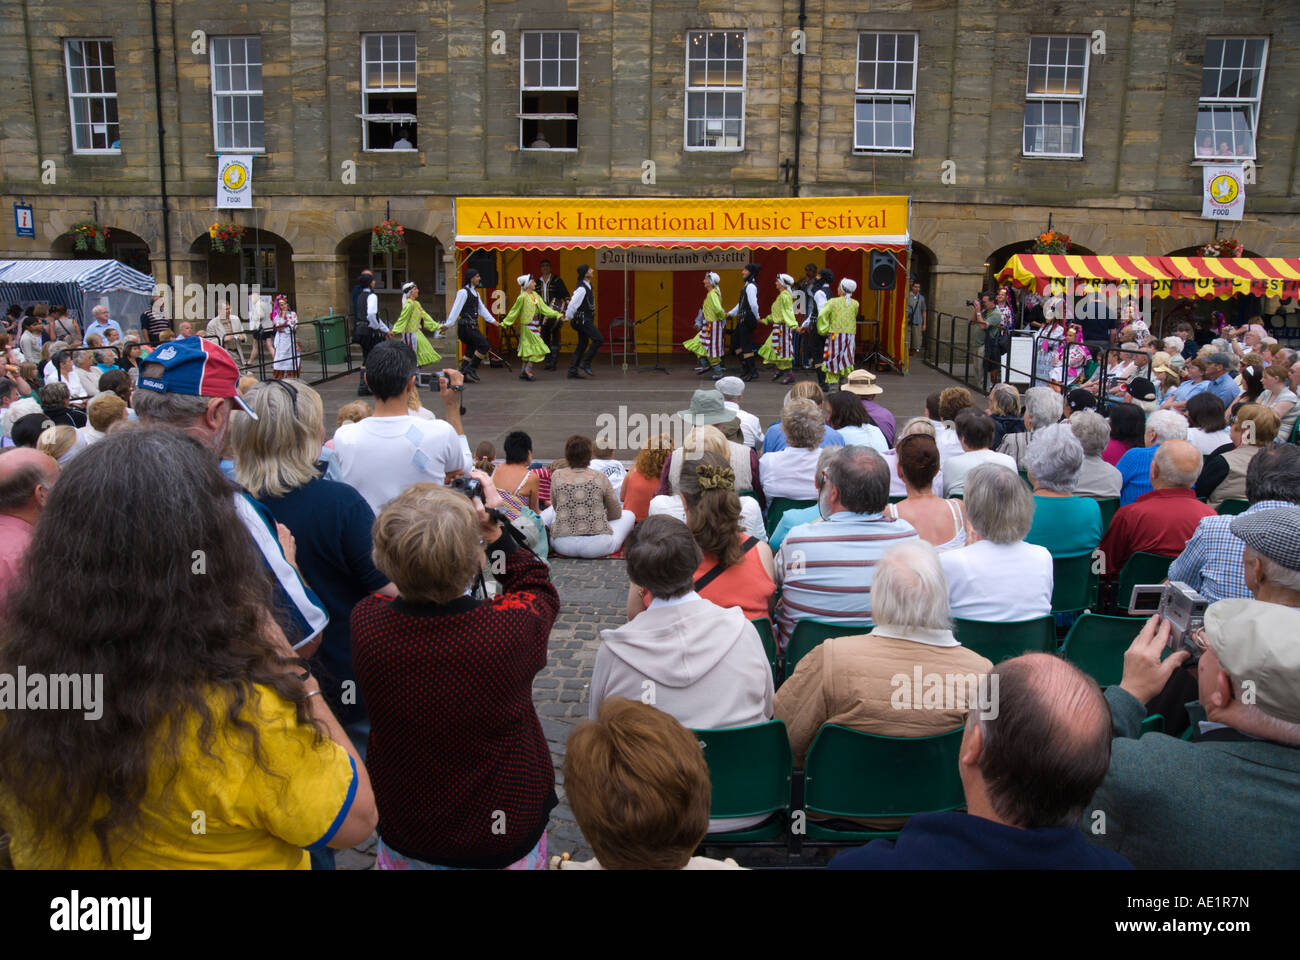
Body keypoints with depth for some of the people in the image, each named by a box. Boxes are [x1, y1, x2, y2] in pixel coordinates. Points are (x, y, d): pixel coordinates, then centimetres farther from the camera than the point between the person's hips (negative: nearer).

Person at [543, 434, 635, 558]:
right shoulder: (600, 478, -1)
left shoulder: (557, 476, 1)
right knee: (629, 515, 22)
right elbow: (616, 513, 11)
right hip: (596, 546, -2)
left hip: (563, 546, 2)